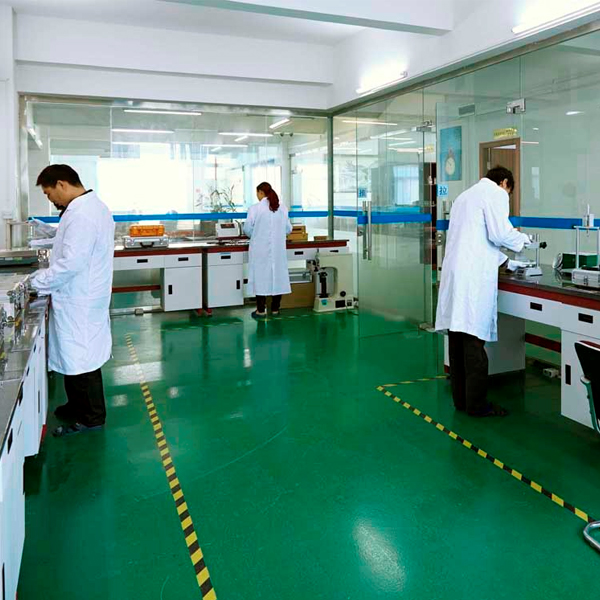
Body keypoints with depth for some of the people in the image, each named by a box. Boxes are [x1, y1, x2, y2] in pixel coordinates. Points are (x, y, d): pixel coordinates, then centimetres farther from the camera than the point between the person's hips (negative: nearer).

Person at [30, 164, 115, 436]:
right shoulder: (93, 206, 11)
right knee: (79, 355, 20)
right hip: (83, 297, 10)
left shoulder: (80, 215, -23)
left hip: (79, 302, -10)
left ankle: (91, 417, 16)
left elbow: (71, 263, -27)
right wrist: (47, 276, 14)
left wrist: (37, 283, -14)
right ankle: (79, 406, 35)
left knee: (80, 358, 2)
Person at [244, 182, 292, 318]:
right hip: (278, 249, 4)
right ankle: (275, 309, 17)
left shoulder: (255, 208, -10)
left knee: (261, 276, 4)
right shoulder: (283, 209, 2)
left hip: (261, 249, -3)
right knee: (278, 275, 11)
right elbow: (288, 229, 7)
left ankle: (261, 310, 6)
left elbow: (248, 228, -5)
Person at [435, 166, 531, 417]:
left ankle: (461, 398, 18)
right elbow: (500, 233, -10)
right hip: (474, 276, -8)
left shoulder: (465, 195, 27)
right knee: (474, 340, -5)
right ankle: (477, 404, 2)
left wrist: (503, 260, 32)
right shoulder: (495, 193, 1)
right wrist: (522, 239, 9)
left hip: (454, 273, 8)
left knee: (458, 339, 10)